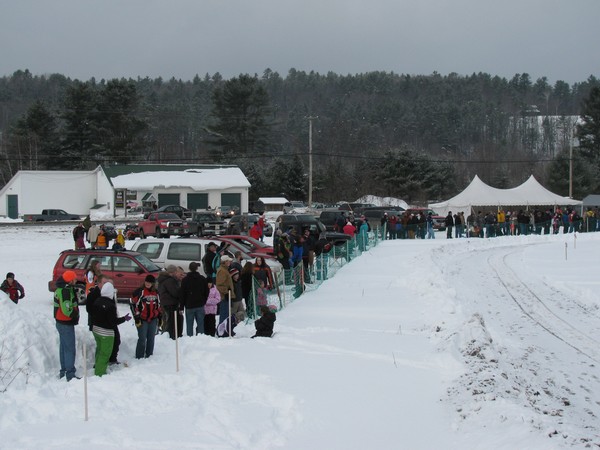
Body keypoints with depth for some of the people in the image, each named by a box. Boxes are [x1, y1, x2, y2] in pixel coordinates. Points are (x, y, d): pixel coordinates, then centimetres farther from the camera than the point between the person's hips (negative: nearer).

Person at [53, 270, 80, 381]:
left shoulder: (61, 289, 10)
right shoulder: (65, 291, -23)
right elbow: (66, 309, -28)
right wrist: (75, 316, -13)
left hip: (61, 323, 10)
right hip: (66, 323, -10)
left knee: (63, 347, 18)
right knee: (70, 349, -6)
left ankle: (63, 372, 27)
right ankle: (70, 374, -3)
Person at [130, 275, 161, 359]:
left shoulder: (156, 293, 10)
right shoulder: (139, 291, -8)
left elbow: (158, 305, 21)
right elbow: (133, 304, -9)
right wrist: (137, 318, -12)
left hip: (153, 319, 5)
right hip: (142, 320, -5)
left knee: (151, 339, 10)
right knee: (142, 339, -7)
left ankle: (149, 356, 20)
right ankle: (139, 358, 2)